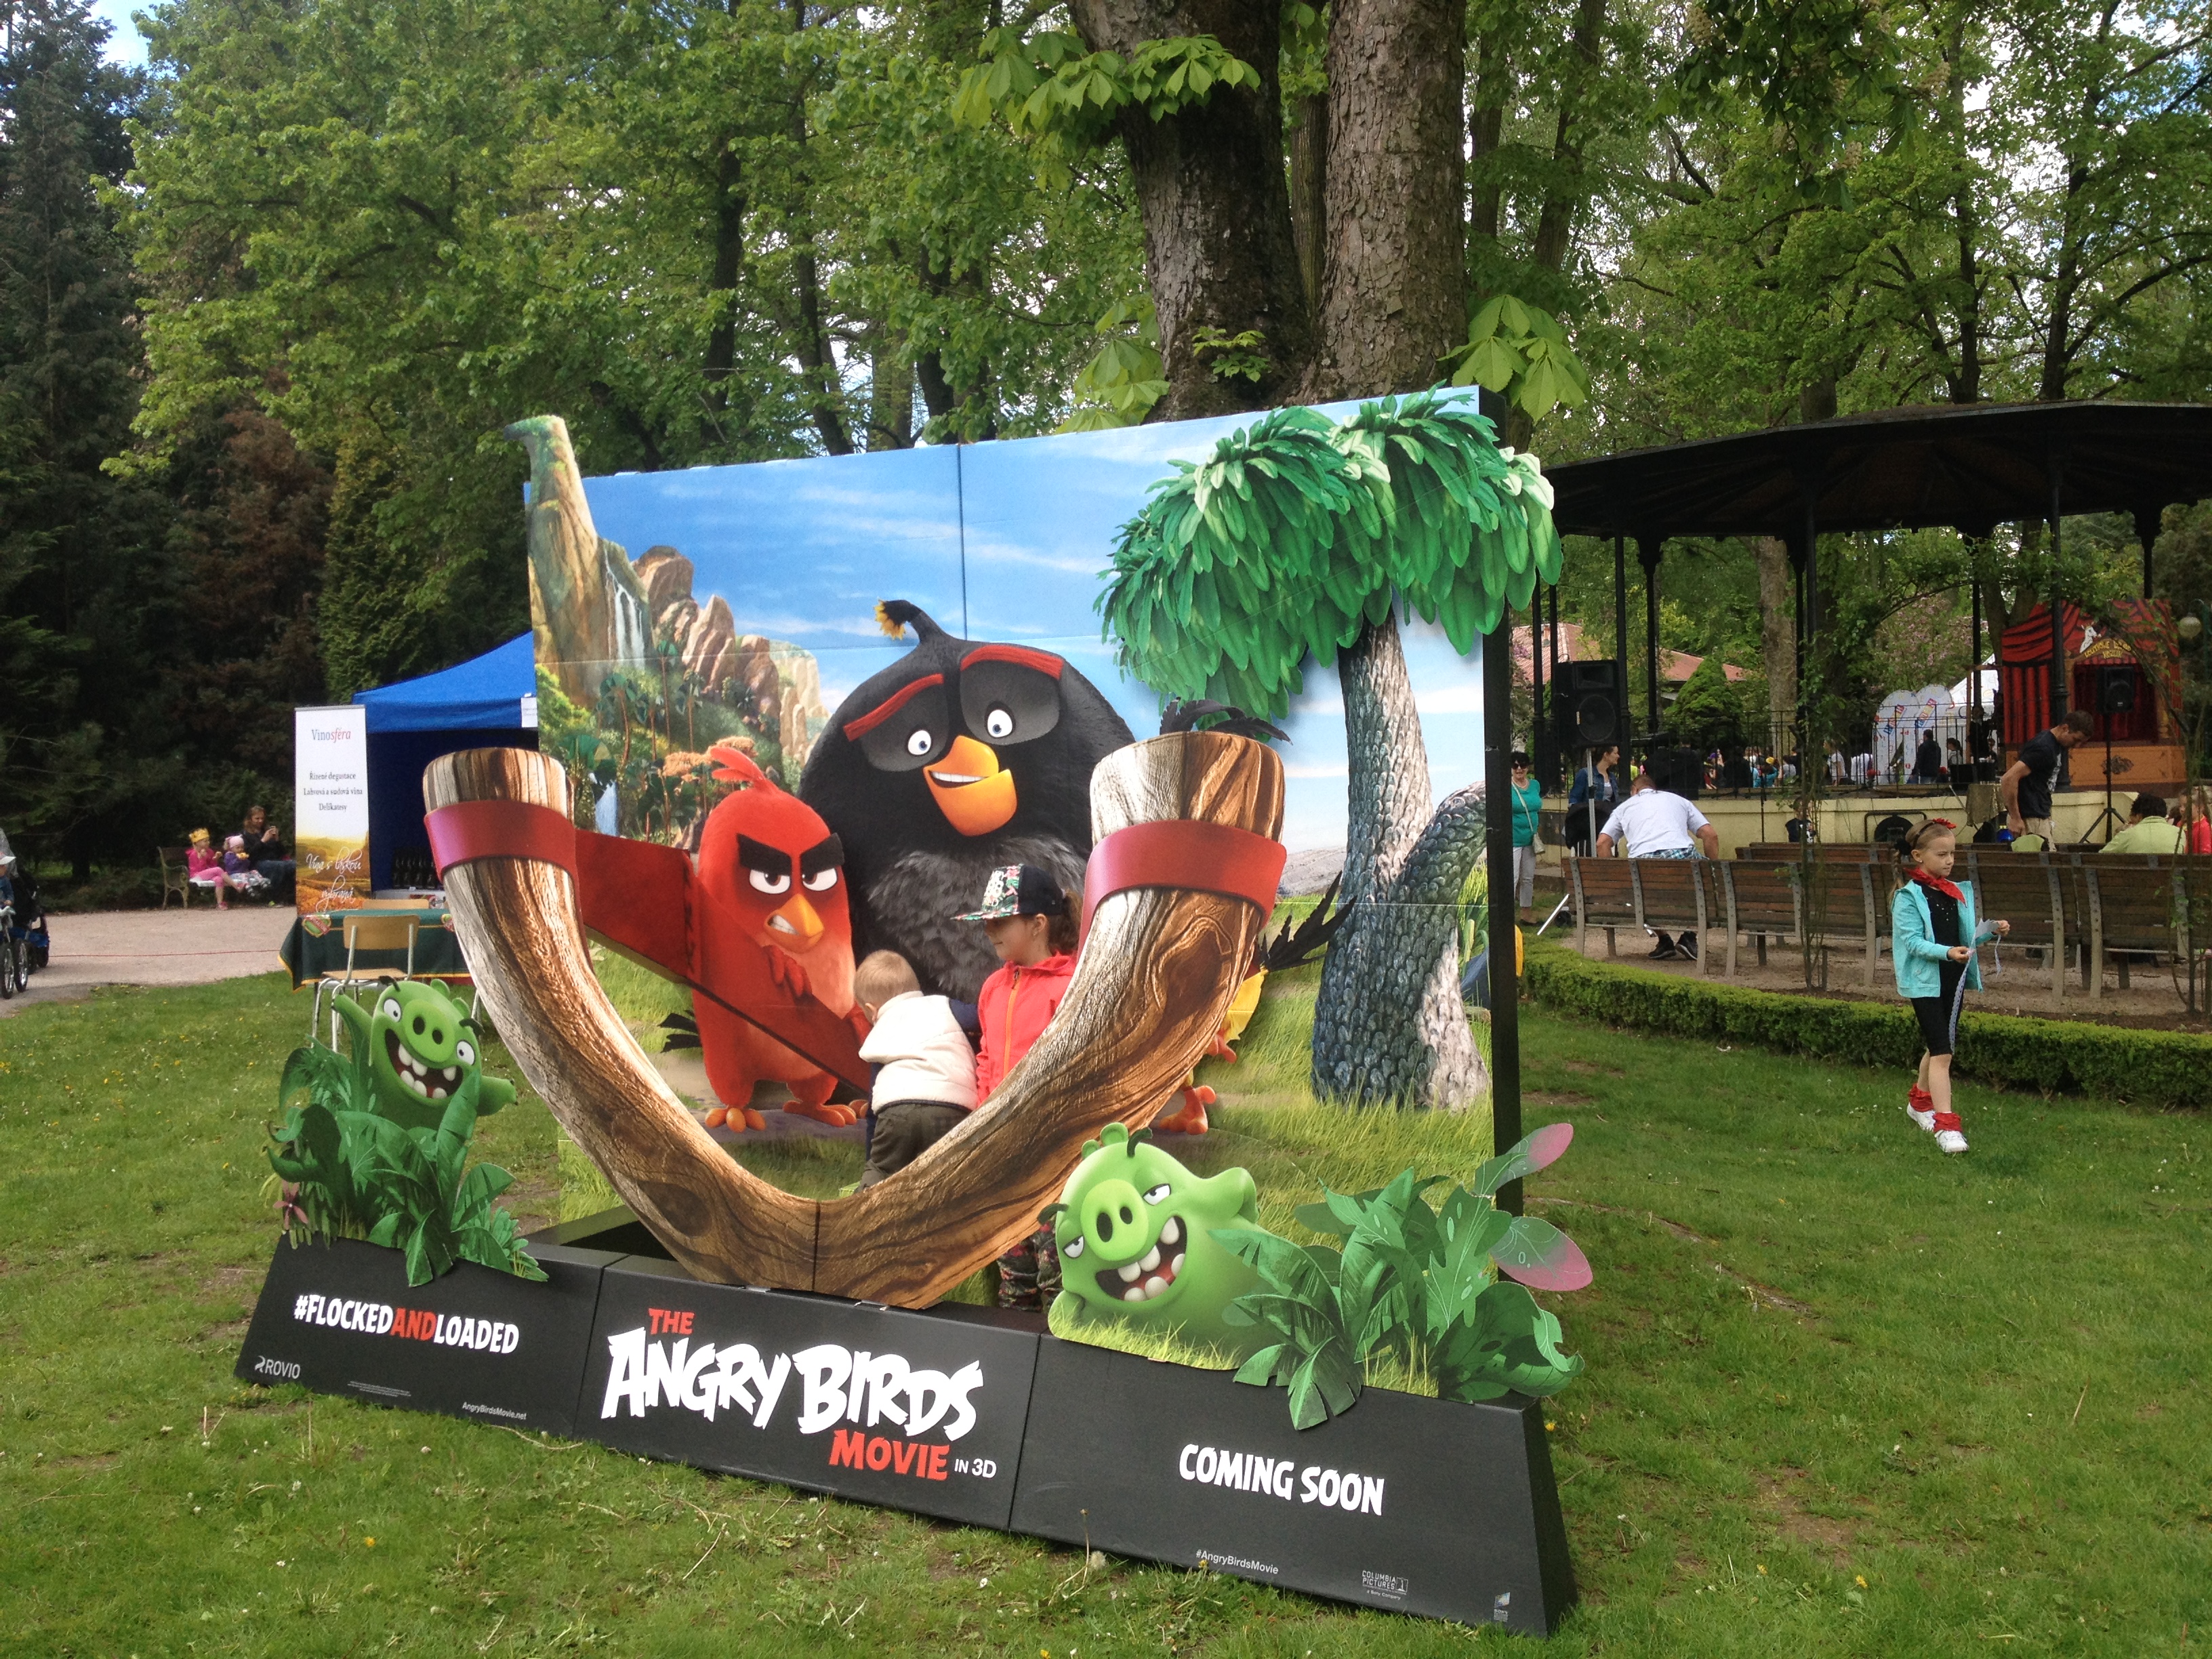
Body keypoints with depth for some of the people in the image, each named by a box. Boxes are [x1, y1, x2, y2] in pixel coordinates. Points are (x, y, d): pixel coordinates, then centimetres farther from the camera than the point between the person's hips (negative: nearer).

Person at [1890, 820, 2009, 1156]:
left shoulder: (1958, 892, 10)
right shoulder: (1909, 897, -11)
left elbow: (1966, 936, 13)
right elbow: (1914, 942, -17)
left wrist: (1992, 930, -5)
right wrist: (1947, 952, -32)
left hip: (1954, 980, 7)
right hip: (1925, 981, -7)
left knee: (1937, 1048, 19)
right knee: (1942, 1052, -12)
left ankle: (1919, 1100, 40)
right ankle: (1945, 1124, -13)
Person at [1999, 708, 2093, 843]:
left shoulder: (2057, 745, 10)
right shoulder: (2043, 748, -20)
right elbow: (2009, 779, -27)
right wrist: (2015, 819, -23)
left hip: (2041, 817, 10)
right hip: (2030, 820, -10)